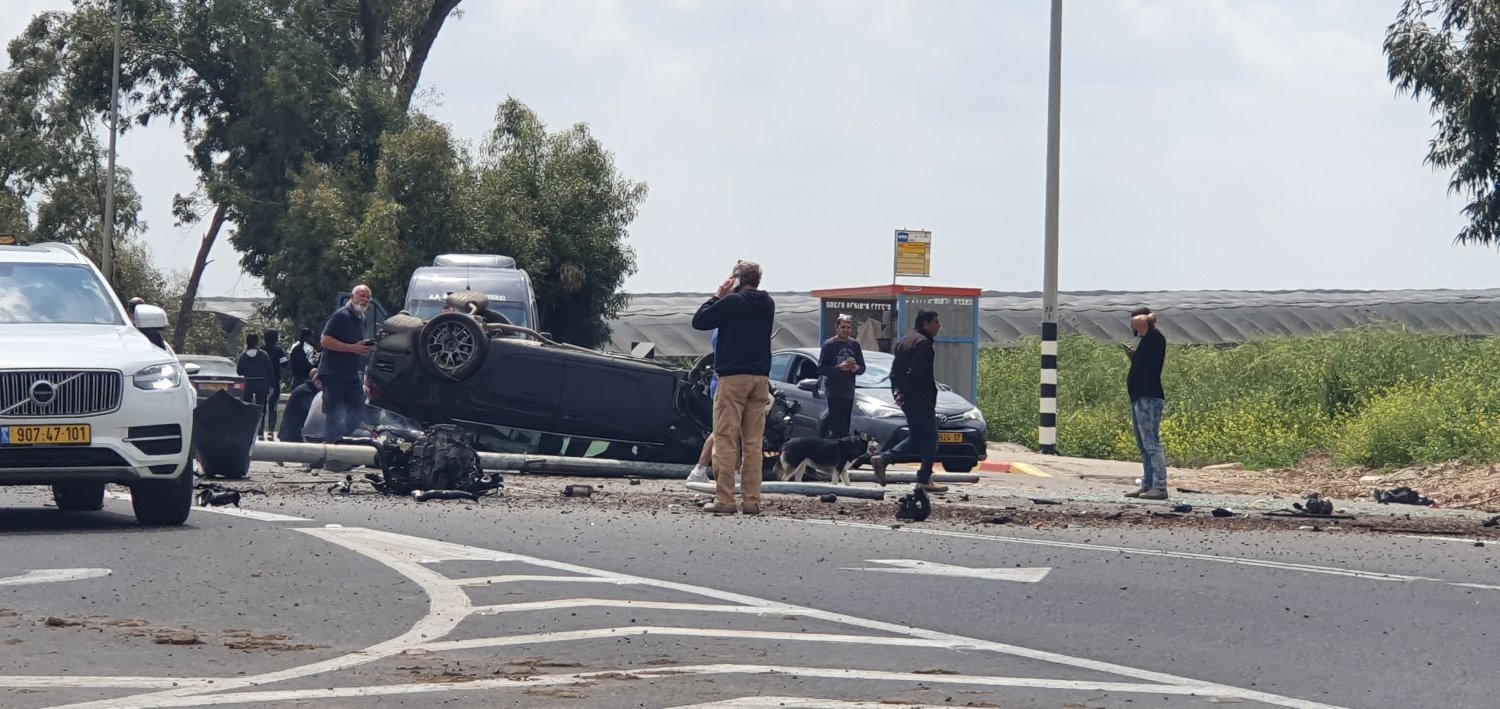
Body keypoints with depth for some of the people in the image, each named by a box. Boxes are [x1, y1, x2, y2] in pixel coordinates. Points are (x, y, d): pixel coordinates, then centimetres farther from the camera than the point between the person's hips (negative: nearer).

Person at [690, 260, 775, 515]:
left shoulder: (732, 302, -10)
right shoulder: (767, 305, 9)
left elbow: (699, 321, -3)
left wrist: (717, 296, 5)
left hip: (733, 378, -6)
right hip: (760, 379, 6)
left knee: (726, 441, -4)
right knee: (753, 443, 6)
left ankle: (724, 499, -9)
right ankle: (751, 501, 3)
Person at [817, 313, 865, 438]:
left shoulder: (855, 345, 11)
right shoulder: (829, 345, -3)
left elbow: (862, 368, 15)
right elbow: (821, 370, -6)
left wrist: (856, 368, -9)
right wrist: (839, 367, -19)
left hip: (849, 394, 5)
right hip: (835, 394, -5)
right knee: (839, 429, -14)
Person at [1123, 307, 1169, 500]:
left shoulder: (1156, 339, -9)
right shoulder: (1146, 343, 19)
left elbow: (1139, 321, -24)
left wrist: (1149, 317, -5)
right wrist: (1132, 357, 14)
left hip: (1149, 399, -11)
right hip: (1140, 399, 11)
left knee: (1152, 444, -13)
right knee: (1144, 447, 13)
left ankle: (1160, 487, -16)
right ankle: (1147, 486, 17)